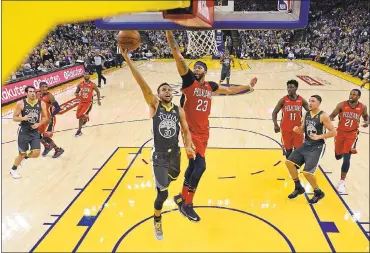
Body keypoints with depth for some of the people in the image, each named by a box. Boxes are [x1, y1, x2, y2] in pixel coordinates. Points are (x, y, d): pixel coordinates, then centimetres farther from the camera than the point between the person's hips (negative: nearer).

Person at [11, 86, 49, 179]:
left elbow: (45, 117, 6)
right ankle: (13, 169, 34)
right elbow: (14, 118, -4)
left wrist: (39, 124, -11)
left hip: (35, 131, 3)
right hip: (24, 131, -2)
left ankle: (25, 156, 30)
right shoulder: (20, 103, -9)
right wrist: (23, 118, -24)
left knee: (36, 153, -6)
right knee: (22, 153, 6)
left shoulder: (41, 103, -3)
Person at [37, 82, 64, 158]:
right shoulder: (38, 95, 3)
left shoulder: (49, 96, -19)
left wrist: (51, 116, -30)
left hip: (49, 118, -8)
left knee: (46, 136, -9)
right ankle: (47, 147, 37)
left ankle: (58, 150, 10)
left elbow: (58, 108, -23)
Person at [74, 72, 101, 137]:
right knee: (78, 116, 11)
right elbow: (76, 92, 8)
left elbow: (98, 92, 6)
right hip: (81, 102, 4)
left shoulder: (93, 85, -9)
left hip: (88, 103, -4)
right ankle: (85, 119, 48)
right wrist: (76, 94, -16)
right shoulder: (80, 84, -1)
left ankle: (79, 131, -3)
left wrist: (98, 100, 5)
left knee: (81, 116, -15)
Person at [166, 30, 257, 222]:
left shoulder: (211, 86, 10)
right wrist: (169, 33, -24)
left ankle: (181, 197, 31)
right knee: (200, 166, -12)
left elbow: (230, 90, 27)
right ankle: (187, 204, 4)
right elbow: (178, 56, -16)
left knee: (193, 165, 13)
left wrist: (249, 86, 29)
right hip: (190, 131, -6)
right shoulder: (188, 80, -5)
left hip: (203, 132, 6)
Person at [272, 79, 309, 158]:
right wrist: (275, 125, -12)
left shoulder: (301, 100, -3)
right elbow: (274, 112, -1)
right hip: (286, 129, -1)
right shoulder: (283, 100, -6)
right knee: (288, 149, 7)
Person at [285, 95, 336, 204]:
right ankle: (298, 188, 16)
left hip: (317, 147, -7)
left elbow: (333, 132, -15)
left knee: (307, 172, -15)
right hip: (306, 145, 7)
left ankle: (318, 193, 13)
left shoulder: (323, 116, -14)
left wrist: (319, 136, -23)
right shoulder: (306, 114, 7)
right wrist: (297, 129, -7)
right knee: (289, 162, -1)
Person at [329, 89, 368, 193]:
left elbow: (366, 116, 15)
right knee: (338, 156, 15)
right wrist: (329, 119, -29)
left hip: (352, 135, -1)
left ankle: (341, 182, 0)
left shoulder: (362, 107, -5)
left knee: (346, 158, -12)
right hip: (340, 133, 1)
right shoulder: (342, 105, -10)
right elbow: (332, 116, -5)